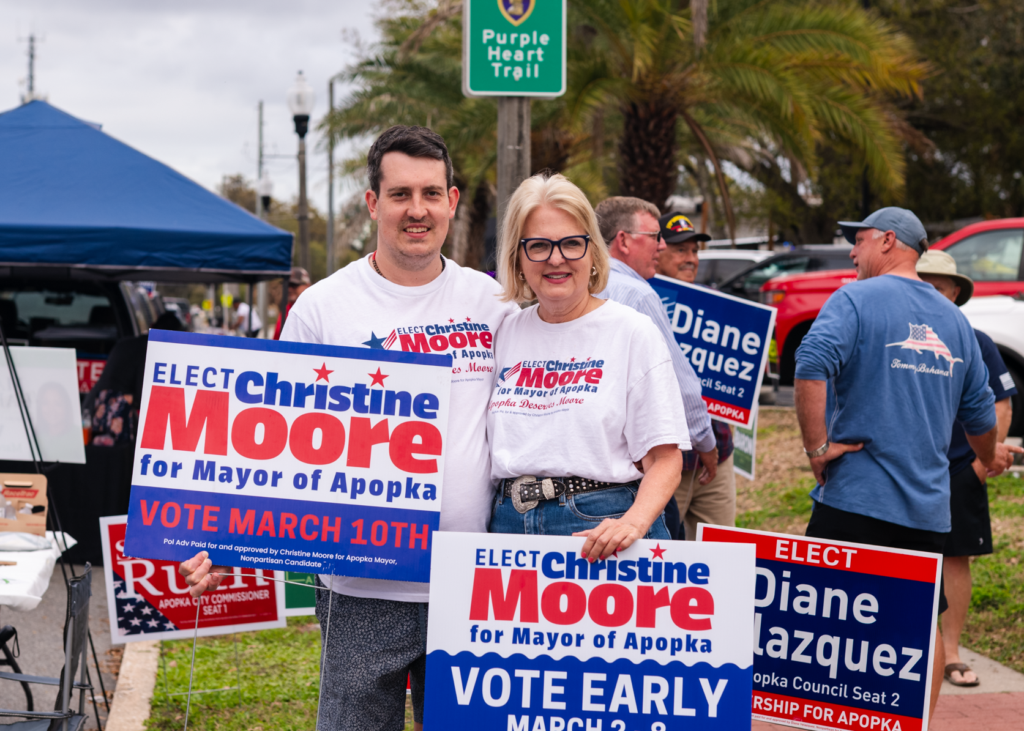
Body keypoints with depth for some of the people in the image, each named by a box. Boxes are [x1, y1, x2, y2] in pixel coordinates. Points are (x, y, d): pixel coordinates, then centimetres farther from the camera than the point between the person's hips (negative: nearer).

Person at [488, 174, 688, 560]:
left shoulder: (633, 332, 0)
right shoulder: (505, 333, 12)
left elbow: (665, 459, -5)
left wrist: (633, 522, -22)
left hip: (600, 527, -3)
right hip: (510, 525, 3)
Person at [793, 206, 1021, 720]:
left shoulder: (857, 300, -5)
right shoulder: (953, 319, 13)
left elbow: (812, 366, -23)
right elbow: (979, 411, 19)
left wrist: (816, 446, -16)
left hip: (856, 499, -5)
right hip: (928, 505, 5)